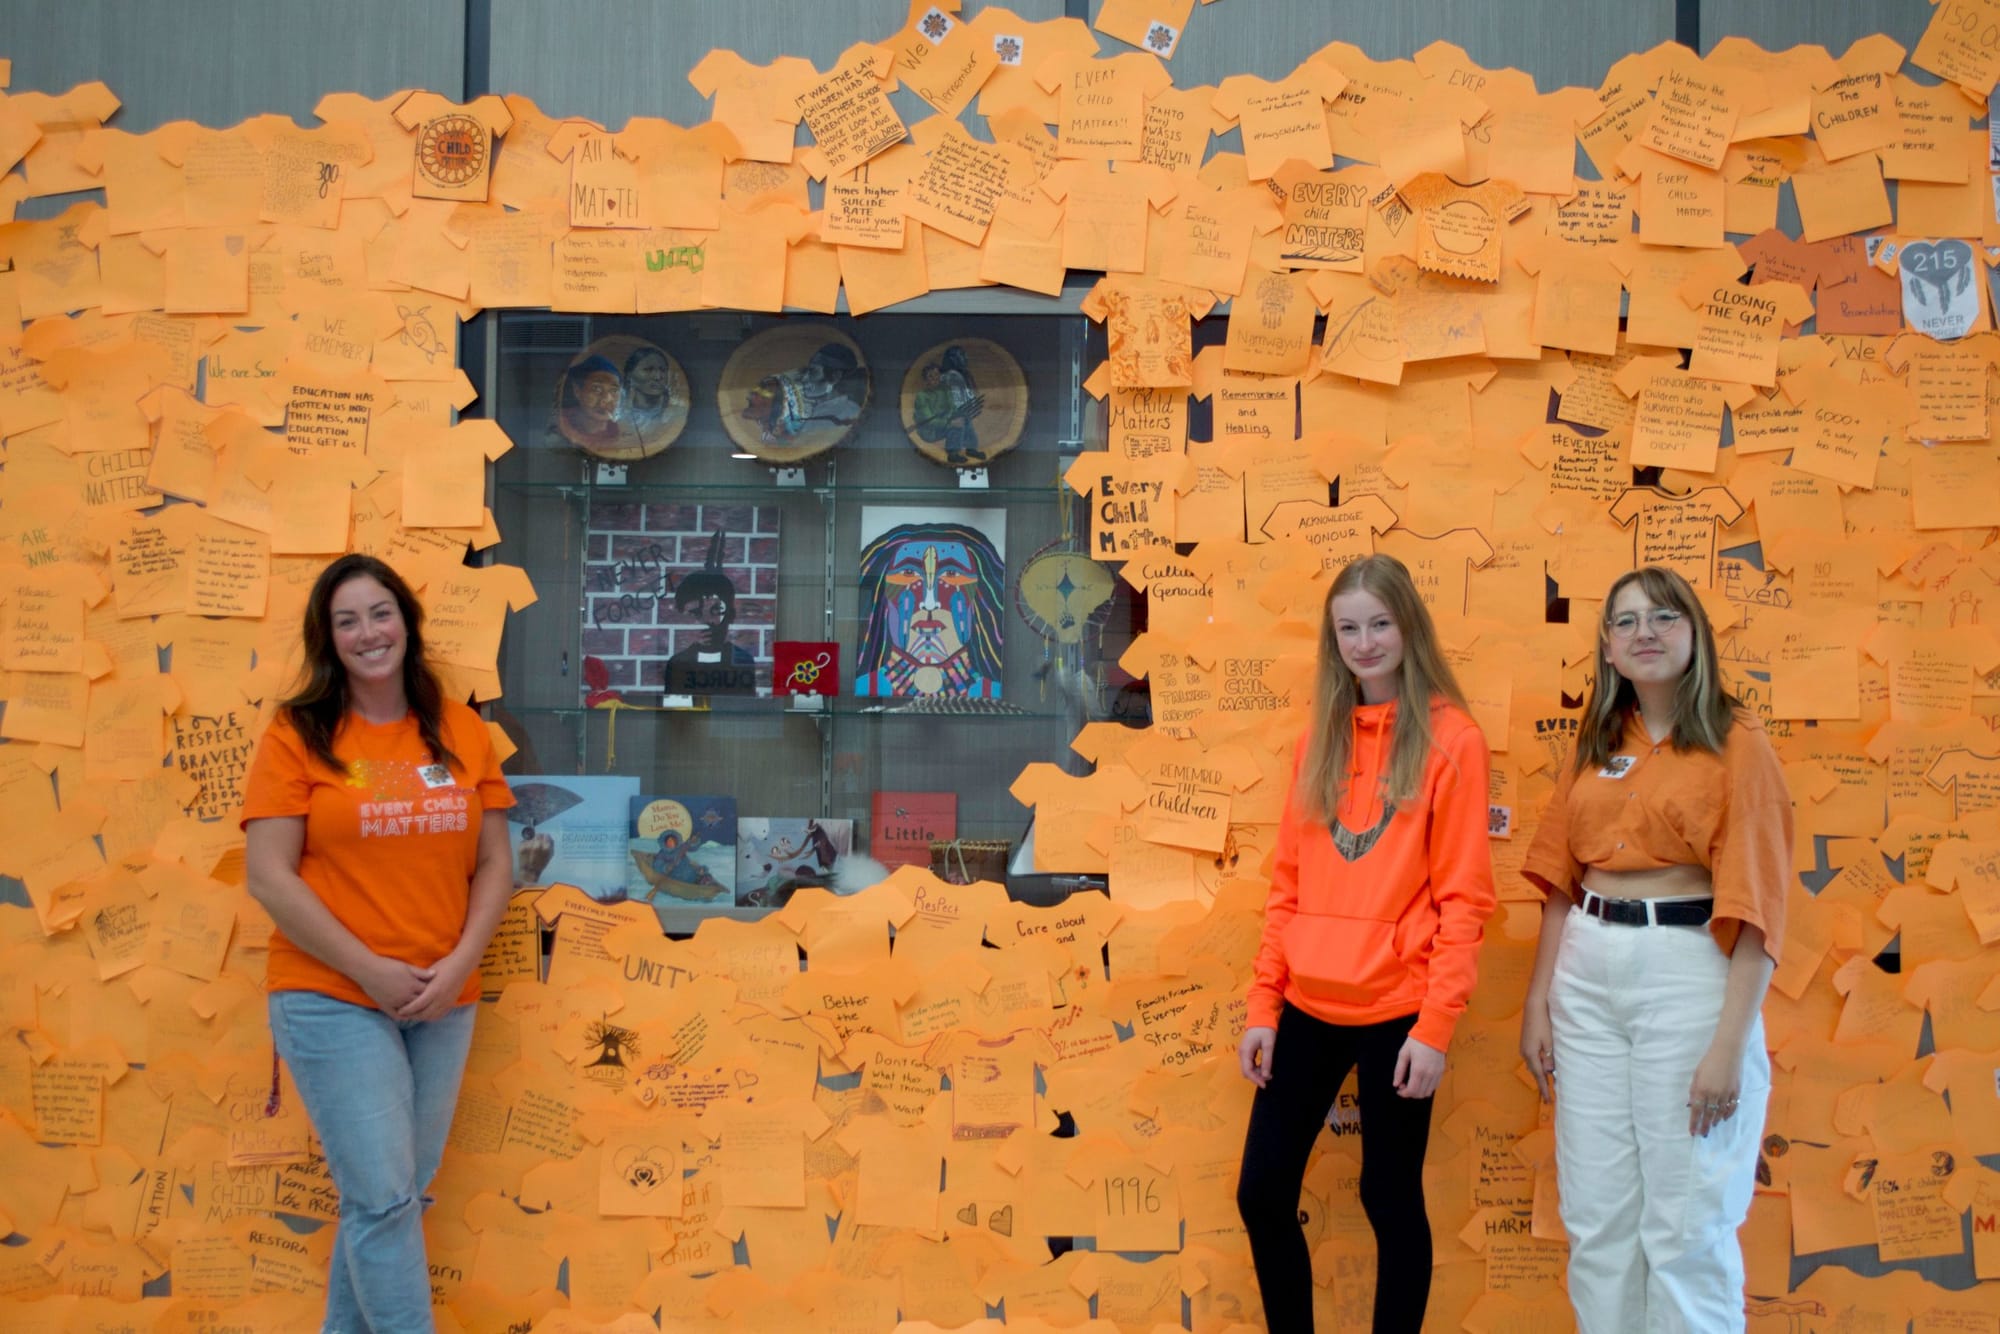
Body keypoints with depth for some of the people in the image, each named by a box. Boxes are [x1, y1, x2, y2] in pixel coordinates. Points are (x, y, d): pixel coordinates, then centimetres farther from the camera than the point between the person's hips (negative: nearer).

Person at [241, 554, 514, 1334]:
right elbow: (268, 877, -9)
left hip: (443, 1002, 4)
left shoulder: (461, 732, 7)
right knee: (384, 1198, -6)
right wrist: (370, 971, -13)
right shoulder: (298, 736, -5)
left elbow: (494, 864, 8)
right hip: (332, 999, -4)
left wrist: (460, 962, -8)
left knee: (391, 1198, 11)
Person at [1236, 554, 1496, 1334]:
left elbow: (1464, 897, -8)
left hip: (1395, 1009, -5)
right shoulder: (1319, 739, 10)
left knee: (1390, 1199, 5)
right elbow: (1288, 883, 11)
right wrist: (1263, 1005, 5)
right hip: (1308, 1007, 5)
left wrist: (1436, 1026, -14)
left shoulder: (1451, 739, -6)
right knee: (1262, 1193, 6)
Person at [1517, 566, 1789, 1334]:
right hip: (1587, 974, 5)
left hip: (1688, 972, -5)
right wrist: (1538, 1001, 7)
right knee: (1596, 1219, 11)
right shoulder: (1596, 744, 11)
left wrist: (1730, 1045, -16)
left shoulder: (1736, 742, -6)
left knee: (1685, 1226, 0)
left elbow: (1754, 903, -10)